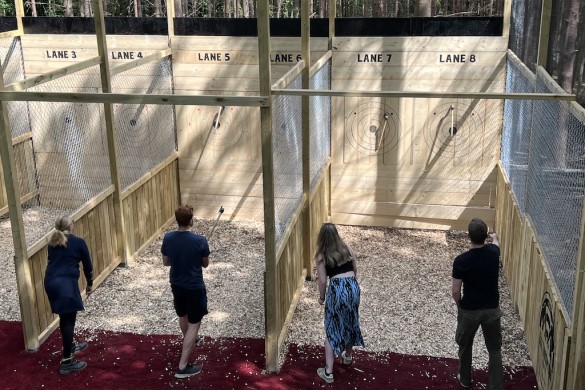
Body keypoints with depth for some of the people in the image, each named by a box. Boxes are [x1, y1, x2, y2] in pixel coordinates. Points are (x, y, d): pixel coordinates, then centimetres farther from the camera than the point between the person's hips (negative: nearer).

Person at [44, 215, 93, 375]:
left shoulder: (52, 243, 18)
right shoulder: (78, 242, 3)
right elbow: (87, 265, 9)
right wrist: (90, 284, 22)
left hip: (50, 282, 6)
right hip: (66, 283, -6)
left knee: (64, 317, 23)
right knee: (69, 319, -3)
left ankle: (70, 346, 41)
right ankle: (67, 361, -3)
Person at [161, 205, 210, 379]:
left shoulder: (167, 238, -10)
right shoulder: (200, 240, -21)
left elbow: (166, 262, 3)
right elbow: (205, 264, -6)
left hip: (176, 285, 5)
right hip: (194, 287, -5)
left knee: (183, 316, 29)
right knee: (194, 324, 4)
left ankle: (189, 340, 57)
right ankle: (183, 366, 2)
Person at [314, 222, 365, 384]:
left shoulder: (321, 256, -3)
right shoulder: (346, 248, 9)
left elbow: (322, 280, -4)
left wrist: (322, 297, 12)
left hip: (336, 290, -5)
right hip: (353, 287, 5)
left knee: (332, 330, 5)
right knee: (350, 323, 27)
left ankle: (328, 372, 6)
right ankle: (348, 355, 49)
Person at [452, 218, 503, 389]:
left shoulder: (461, 261, -22)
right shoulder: (493, 252, -11)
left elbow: (455, 291, -16)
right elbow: (495, 242, 17)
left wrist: (459, 305, 6)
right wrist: (493, 238, 41)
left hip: (469, 311, -2)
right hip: (492, 309, 2)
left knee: (465, 346, 22)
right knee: (494, 350, 16)